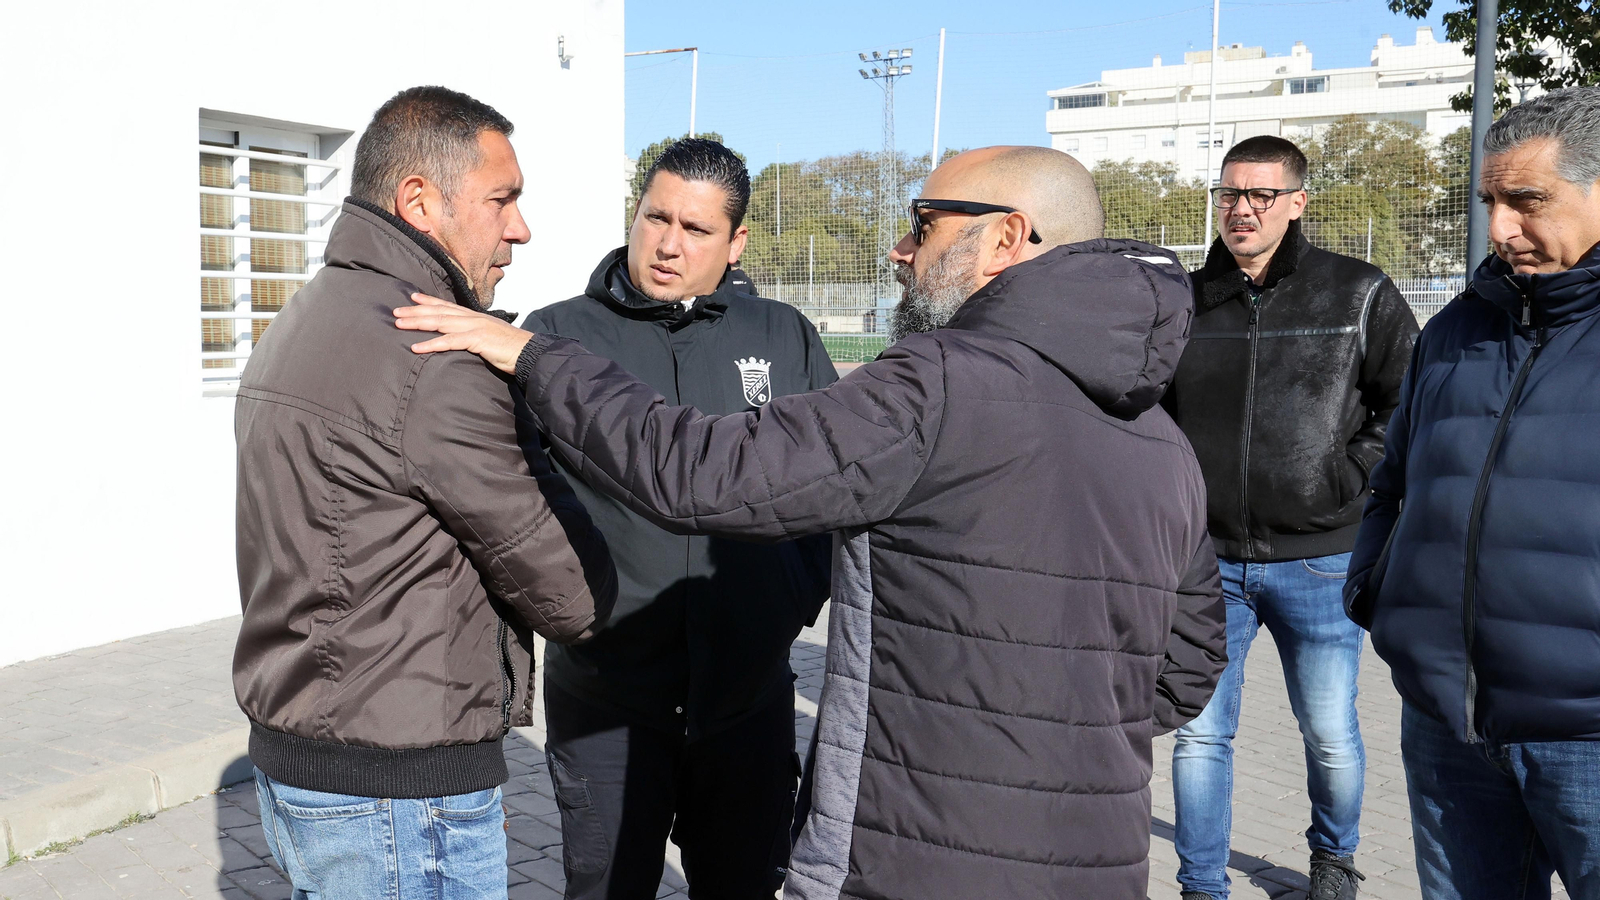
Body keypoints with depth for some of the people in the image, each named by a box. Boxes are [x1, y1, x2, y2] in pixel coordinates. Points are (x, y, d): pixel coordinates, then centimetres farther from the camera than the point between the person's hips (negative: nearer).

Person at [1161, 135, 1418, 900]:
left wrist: (1355, 471, -5)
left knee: (1330, 733, 11)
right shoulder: (1186, 302, 5)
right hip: (1208, 559, 2)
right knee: (1200, 733, 4)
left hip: (1316, 560, -1)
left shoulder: (1358, 294, -2)